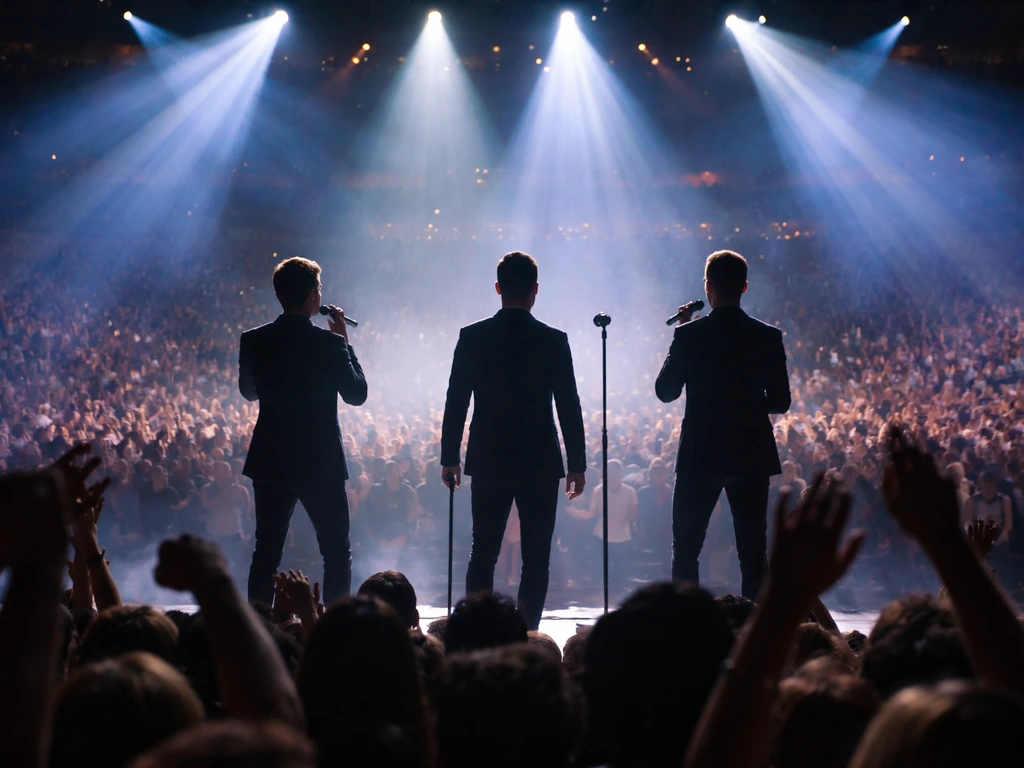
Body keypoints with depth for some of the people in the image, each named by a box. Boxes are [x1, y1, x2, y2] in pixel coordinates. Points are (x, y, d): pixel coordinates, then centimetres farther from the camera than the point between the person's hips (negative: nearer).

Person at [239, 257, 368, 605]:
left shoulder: (253, 341, -3)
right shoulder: (329, 344, -14)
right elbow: (357, 394, -2)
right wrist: (345, 342, 5)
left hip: (269, 462, 4)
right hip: (321, 464, -4)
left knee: (266, 552, 11)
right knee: (337, 552, 8)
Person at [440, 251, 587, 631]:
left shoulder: (472, 337, -3)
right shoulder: (554, 341, -6)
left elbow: (455, 403, 0)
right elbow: (569, 408, -5)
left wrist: (450, 458, 9)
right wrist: (577, 464, 3)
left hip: (488, 462, 2)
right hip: (540, 463, -2)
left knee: (483, 555, 9)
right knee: (535, 558, 5)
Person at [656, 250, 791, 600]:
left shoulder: (688, 335, -9)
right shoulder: (768, 337, -4)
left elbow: (665, 391, 2)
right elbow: (781, 401, 0)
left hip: (699, 456, -1)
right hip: (752, 456, 2)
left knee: (685, 549, 8)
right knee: (752, 551, 8)